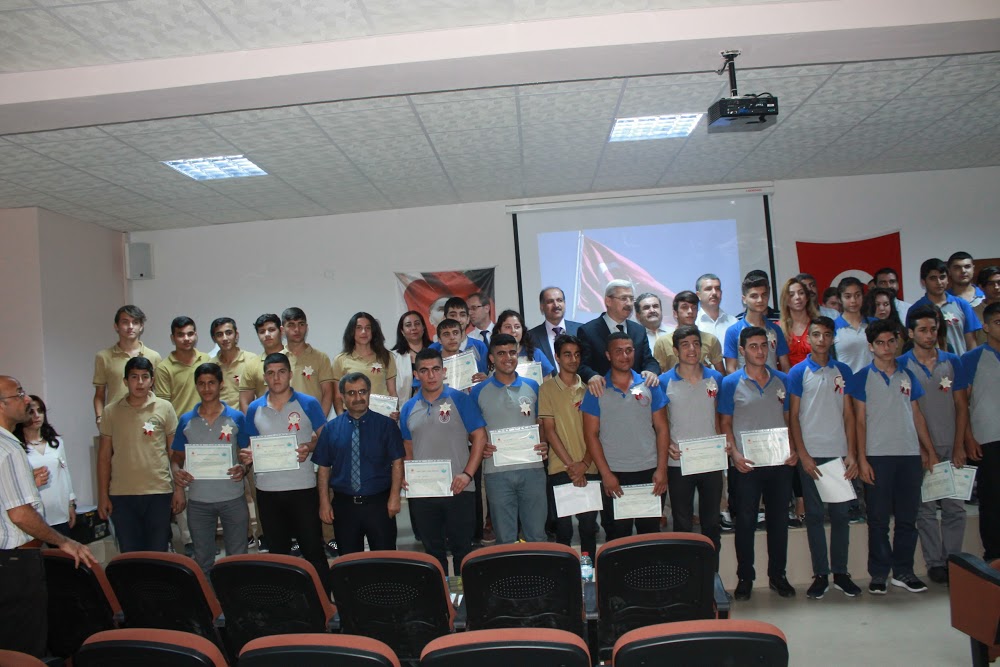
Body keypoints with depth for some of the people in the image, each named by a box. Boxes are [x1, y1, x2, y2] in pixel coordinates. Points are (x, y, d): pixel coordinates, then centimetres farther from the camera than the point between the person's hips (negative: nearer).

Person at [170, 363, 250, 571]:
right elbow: (176, 455, 10)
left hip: (232, 498, -2)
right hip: (198, 501, 2)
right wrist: (176, 470, -12)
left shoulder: (236, 418, 0)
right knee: (202, 560, 13)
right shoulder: (186, 420, 5)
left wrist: (243, 468, -17)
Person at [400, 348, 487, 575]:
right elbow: (408, 449, 16)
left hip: (458, 490, -3)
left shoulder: (460, 400, -2)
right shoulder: (408, 408, 10)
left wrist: (467, 474, -14)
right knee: (433, 550, 14)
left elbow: (479, 437, -5)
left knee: (462, 548, 5)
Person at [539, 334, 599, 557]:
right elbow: (548, 430, -4)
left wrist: (584, 463, -8)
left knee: (589, 526, 8)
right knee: (563, 529, 3)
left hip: (589, 469, 2)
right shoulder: (547, 388, 0)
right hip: (560, 469, -2)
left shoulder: (588, 389, 8)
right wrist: (571, 465, -10)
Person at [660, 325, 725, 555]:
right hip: (678, 463, -2)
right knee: (682, 525, 11)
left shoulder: (715, 378, 3)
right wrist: (667, 444, -15)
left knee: (712, 522, 15)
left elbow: (720, 417, 11)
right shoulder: (665, 381, -4)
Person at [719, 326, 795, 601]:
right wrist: (734, 454, -12)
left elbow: (788, 418, 13)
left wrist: (792, 449, -2)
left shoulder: (782, 380, 7)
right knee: (745, 522, 5)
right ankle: (745, 577, 18)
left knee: (779, 519, 11)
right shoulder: (731, 383, -3)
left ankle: (777, 575, 26)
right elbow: (725, 422, 0)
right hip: (745, 464, -3)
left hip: (779, 463, 3)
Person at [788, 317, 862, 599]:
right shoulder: (798, 372, 0)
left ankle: (840, 572, 19)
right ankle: (820, 575, 12)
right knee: (814, 515, 4)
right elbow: (793, 416, -1)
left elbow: (848, 414, 8)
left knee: (841, 514, 7)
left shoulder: (843, 371, 8)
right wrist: (802, 455, -8)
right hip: (811, 455, -2)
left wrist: (852, 454, 0)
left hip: (839, 453, 2)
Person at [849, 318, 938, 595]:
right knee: (878, 519, 2)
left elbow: (916, 414, 16)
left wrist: (930, 450, 11)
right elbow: (860, 420, -3)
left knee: (907, 517, 8)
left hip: (910, 455, 4)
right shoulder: (863, 377, 0)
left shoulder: (908, 376, 12)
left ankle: (903, 571, 19)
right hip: (877, 456, -3)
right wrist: (862, 459, -8)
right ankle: (879, 574, 12)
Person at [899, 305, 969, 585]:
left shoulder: (952, 362, 5)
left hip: (950, 446, 2)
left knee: (955, 507, 5)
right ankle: (935, 563, 14)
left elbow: (961, 405, 6)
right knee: (926, 509, 4)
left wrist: (959, 446, -1)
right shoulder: (901, 365, -3)